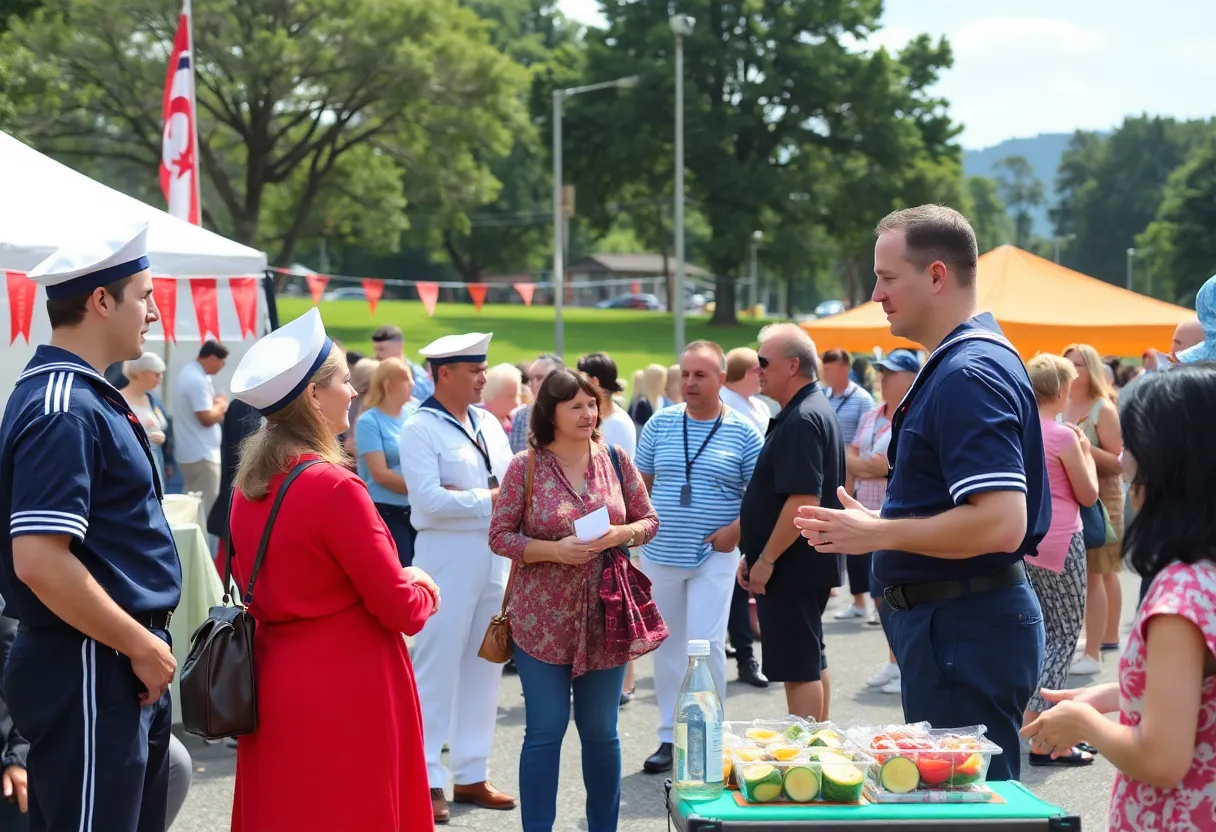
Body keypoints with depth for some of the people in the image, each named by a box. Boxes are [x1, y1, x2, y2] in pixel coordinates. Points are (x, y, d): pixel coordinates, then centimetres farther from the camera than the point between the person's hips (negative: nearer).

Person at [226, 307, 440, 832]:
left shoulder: (250, 485, 5)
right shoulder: (335, 488, -19)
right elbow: (401, 608, -15)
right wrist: (425, 590, 8)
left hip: (276, 685, 8)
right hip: (346, 694, -8)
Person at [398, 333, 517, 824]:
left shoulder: (489, 424, 12)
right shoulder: (420, 429, -9)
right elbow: (429, 499, -18)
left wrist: (464, 496, -10)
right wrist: (488, 498, -13)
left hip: (495, 553, 7)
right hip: (447, 554, -7)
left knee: (484, 664, 11)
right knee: (438, 664, -3)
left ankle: (471, 774, 19)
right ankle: (426, 780, 3)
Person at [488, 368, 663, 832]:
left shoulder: (616, 461, 4)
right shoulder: (525, 467, -6)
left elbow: (649, 521, 10)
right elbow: (499, 536, -5)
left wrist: (623, 534, -11)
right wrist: (554, 550, -19)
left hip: (606, 616, 3)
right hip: (543, 619, -3)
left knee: (601, 731, 12)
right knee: (545, 731, 0)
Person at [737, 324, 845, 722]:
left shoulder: (802, 420, -19)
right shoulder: (813, 411, 15)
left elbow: (803, 500, -27)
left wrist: (765, 560, -21)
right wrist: (755, 554, 20)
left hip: (792, 567, -11)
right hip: (808, 565, 11)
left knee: (799, 667, -6)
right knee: (811, 661, 17)